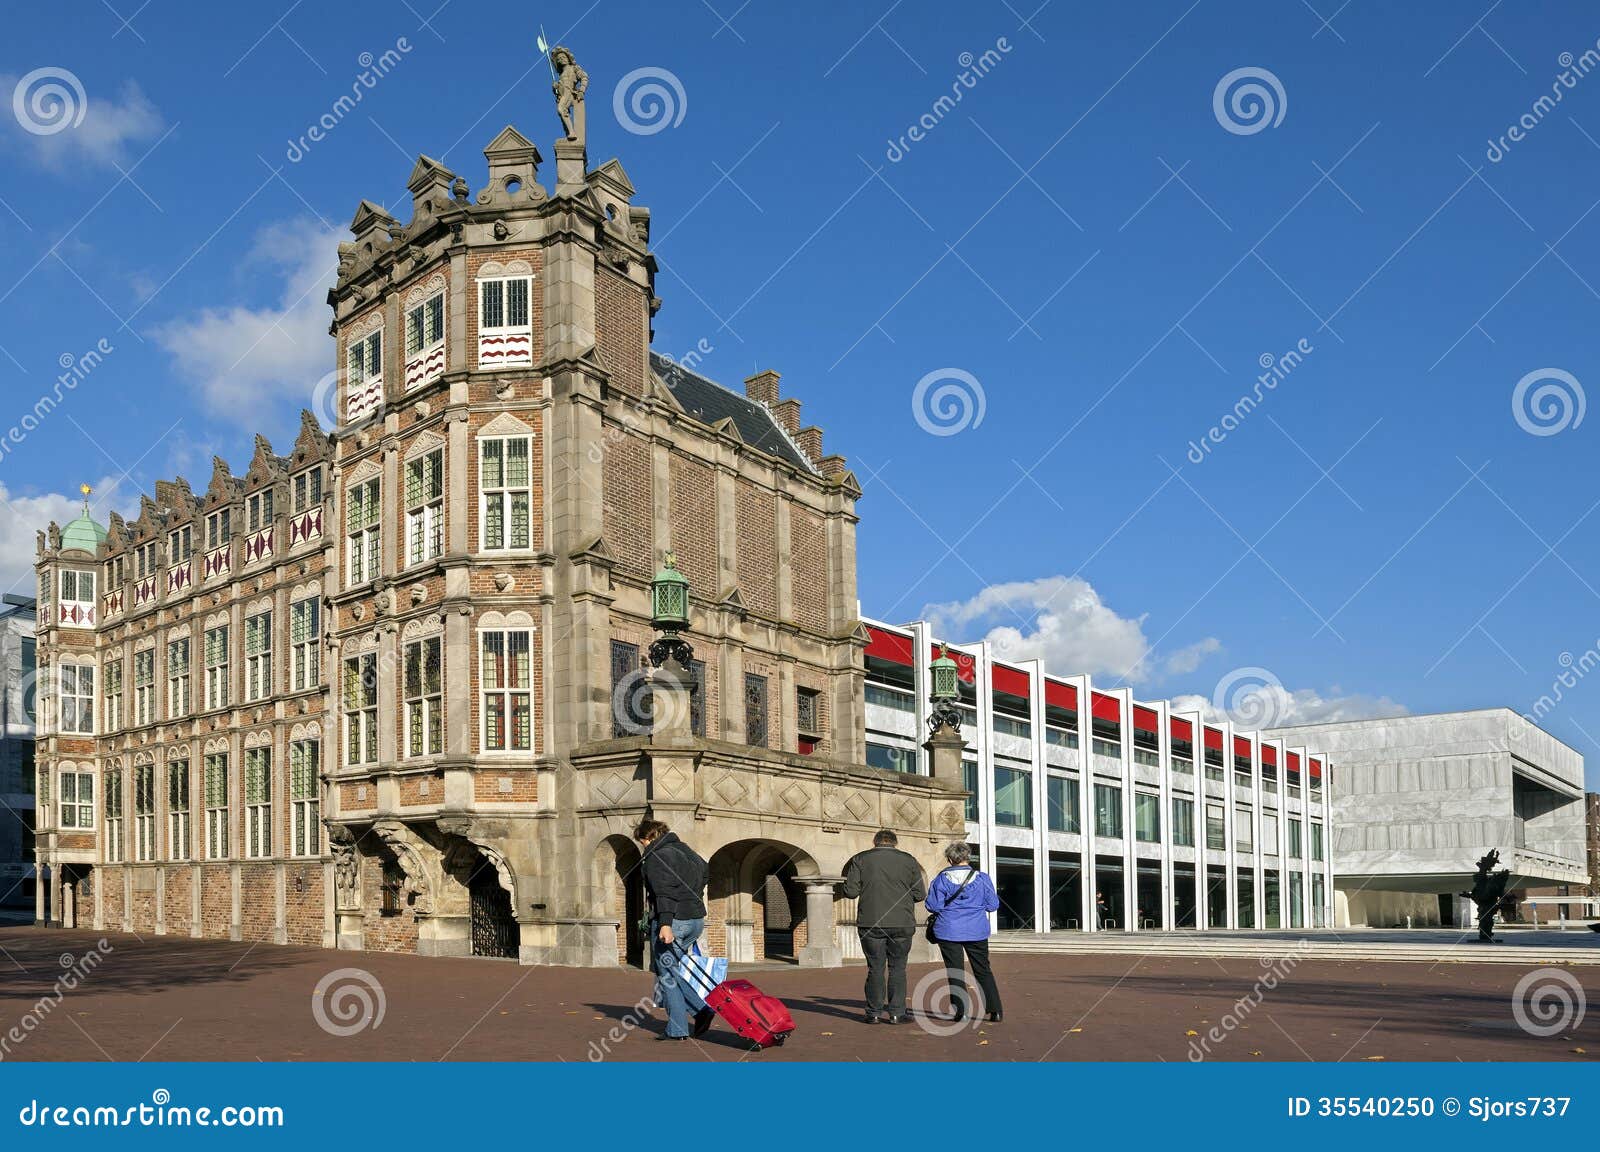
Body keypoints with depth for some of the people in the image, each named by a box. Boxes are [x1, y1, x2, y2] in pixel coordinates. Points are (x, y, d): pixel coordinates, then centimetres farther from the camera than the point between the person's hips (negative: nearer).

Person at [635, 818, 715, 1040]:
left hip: (672, 922, -9)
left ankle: (677, 1030, 3)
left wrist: (665, 924, -31)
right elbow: (703, 871, 31)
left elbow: (664, 892, -23)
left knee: (667, 975, 2)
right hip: (696, 920, 9)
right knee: (671, 971, 19)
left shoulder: (656, 857, -10)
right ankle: (701, 1009, 6)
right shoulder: (685, 850, 17)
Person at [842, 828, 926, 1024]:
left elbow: (850, 891, -3)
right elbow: (919, 894, 2)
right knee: (898, 968, 8)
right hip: (902, 924, 0)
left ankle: (874, 1013, 8)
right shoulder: (909, 861, 4)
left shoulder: (860, 859, 3)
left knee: (875, 968, 8)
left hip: (871, 923, 0)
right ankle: (896, 1012, 7)